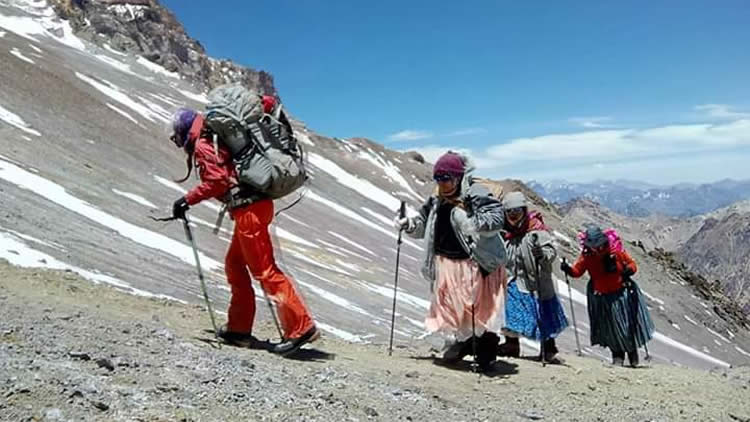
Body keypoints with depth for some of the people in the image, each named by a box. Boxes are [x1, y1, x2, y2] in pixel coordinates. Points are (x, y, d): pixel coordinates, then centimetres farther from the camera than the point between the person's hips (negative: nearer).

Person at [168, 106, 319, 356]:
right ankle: (239, 328, 20)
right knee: (234, 265, 16)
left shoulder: (202, 145, -5)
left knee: (264, 270, -7)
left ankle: (301, 327, -6)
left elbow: (217, 181, -15)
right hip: (256, 203, 10)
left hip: (248, 208, -10)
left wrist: (188, 200, -11)